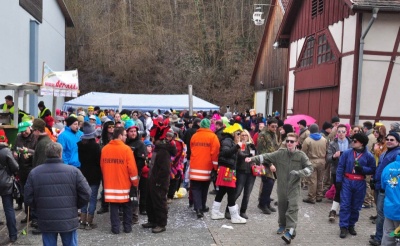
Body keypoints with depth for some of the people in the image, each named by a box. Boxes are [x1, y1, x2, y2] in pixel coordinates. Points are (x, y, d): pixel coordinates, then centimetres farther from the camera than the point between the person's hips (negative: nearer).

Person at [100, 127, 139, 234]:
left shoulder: (105, 149, 1)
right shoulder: (126, 149, -12)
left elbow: (102, 166, 10)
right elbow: (132, 167, -13)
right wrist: (135, 182, -1)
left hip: (109, 183, 3)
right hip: (124, 183, -3)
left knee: (113, 206, 10)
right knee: (127, 207, 12)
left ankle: (115, 228, 11)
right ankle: (127, 227, 17)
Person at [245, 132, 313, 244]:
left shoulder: (301, 155, -5)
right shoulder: (280, 153, -2)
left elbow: (310, 168, -4)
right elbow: (266, 156, -6)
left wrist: (298, 173, -20)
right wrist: (252, 159, -18)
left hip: (294, 186, -3)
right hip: (281, 185, 3)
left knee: (292, 207, -10)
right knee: (282, 206, 15)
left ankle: (290, 231, -13)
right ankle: (282, 225, 36)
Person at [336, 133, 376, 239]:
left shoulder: (368, 155, -4)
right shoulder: (347, 153, -4)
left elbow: (373, 170, 1)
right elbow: (340, 167, -1)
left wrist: (362, 169, -18)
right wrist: (338, 180, -6)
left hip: (360, 184, 1)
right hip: (347, 182, 0)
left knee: (356, 206, 11)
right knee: (345, 205, -2)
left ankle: (351, 225, 25)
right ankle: (344, 227, 4)